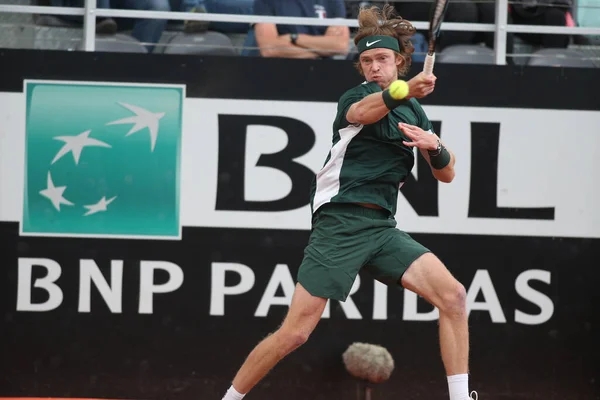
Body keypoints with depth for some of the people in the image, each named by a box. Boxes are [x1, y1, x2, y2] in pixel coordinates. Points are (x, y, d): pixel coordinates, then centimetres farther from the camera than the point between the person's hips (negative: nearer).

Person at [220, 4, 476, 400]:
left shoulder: (413, 110, 15)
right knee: (295, 333, -9)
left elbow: (447, 174, 15)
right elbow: (363, 111, -30)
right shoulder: (354, 98, -3)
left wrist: (436, 147, -9)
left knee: (453, 296, -15)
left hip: (382, 228, 5)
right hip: (340, 223, -5)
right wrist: (403, 91, -51)